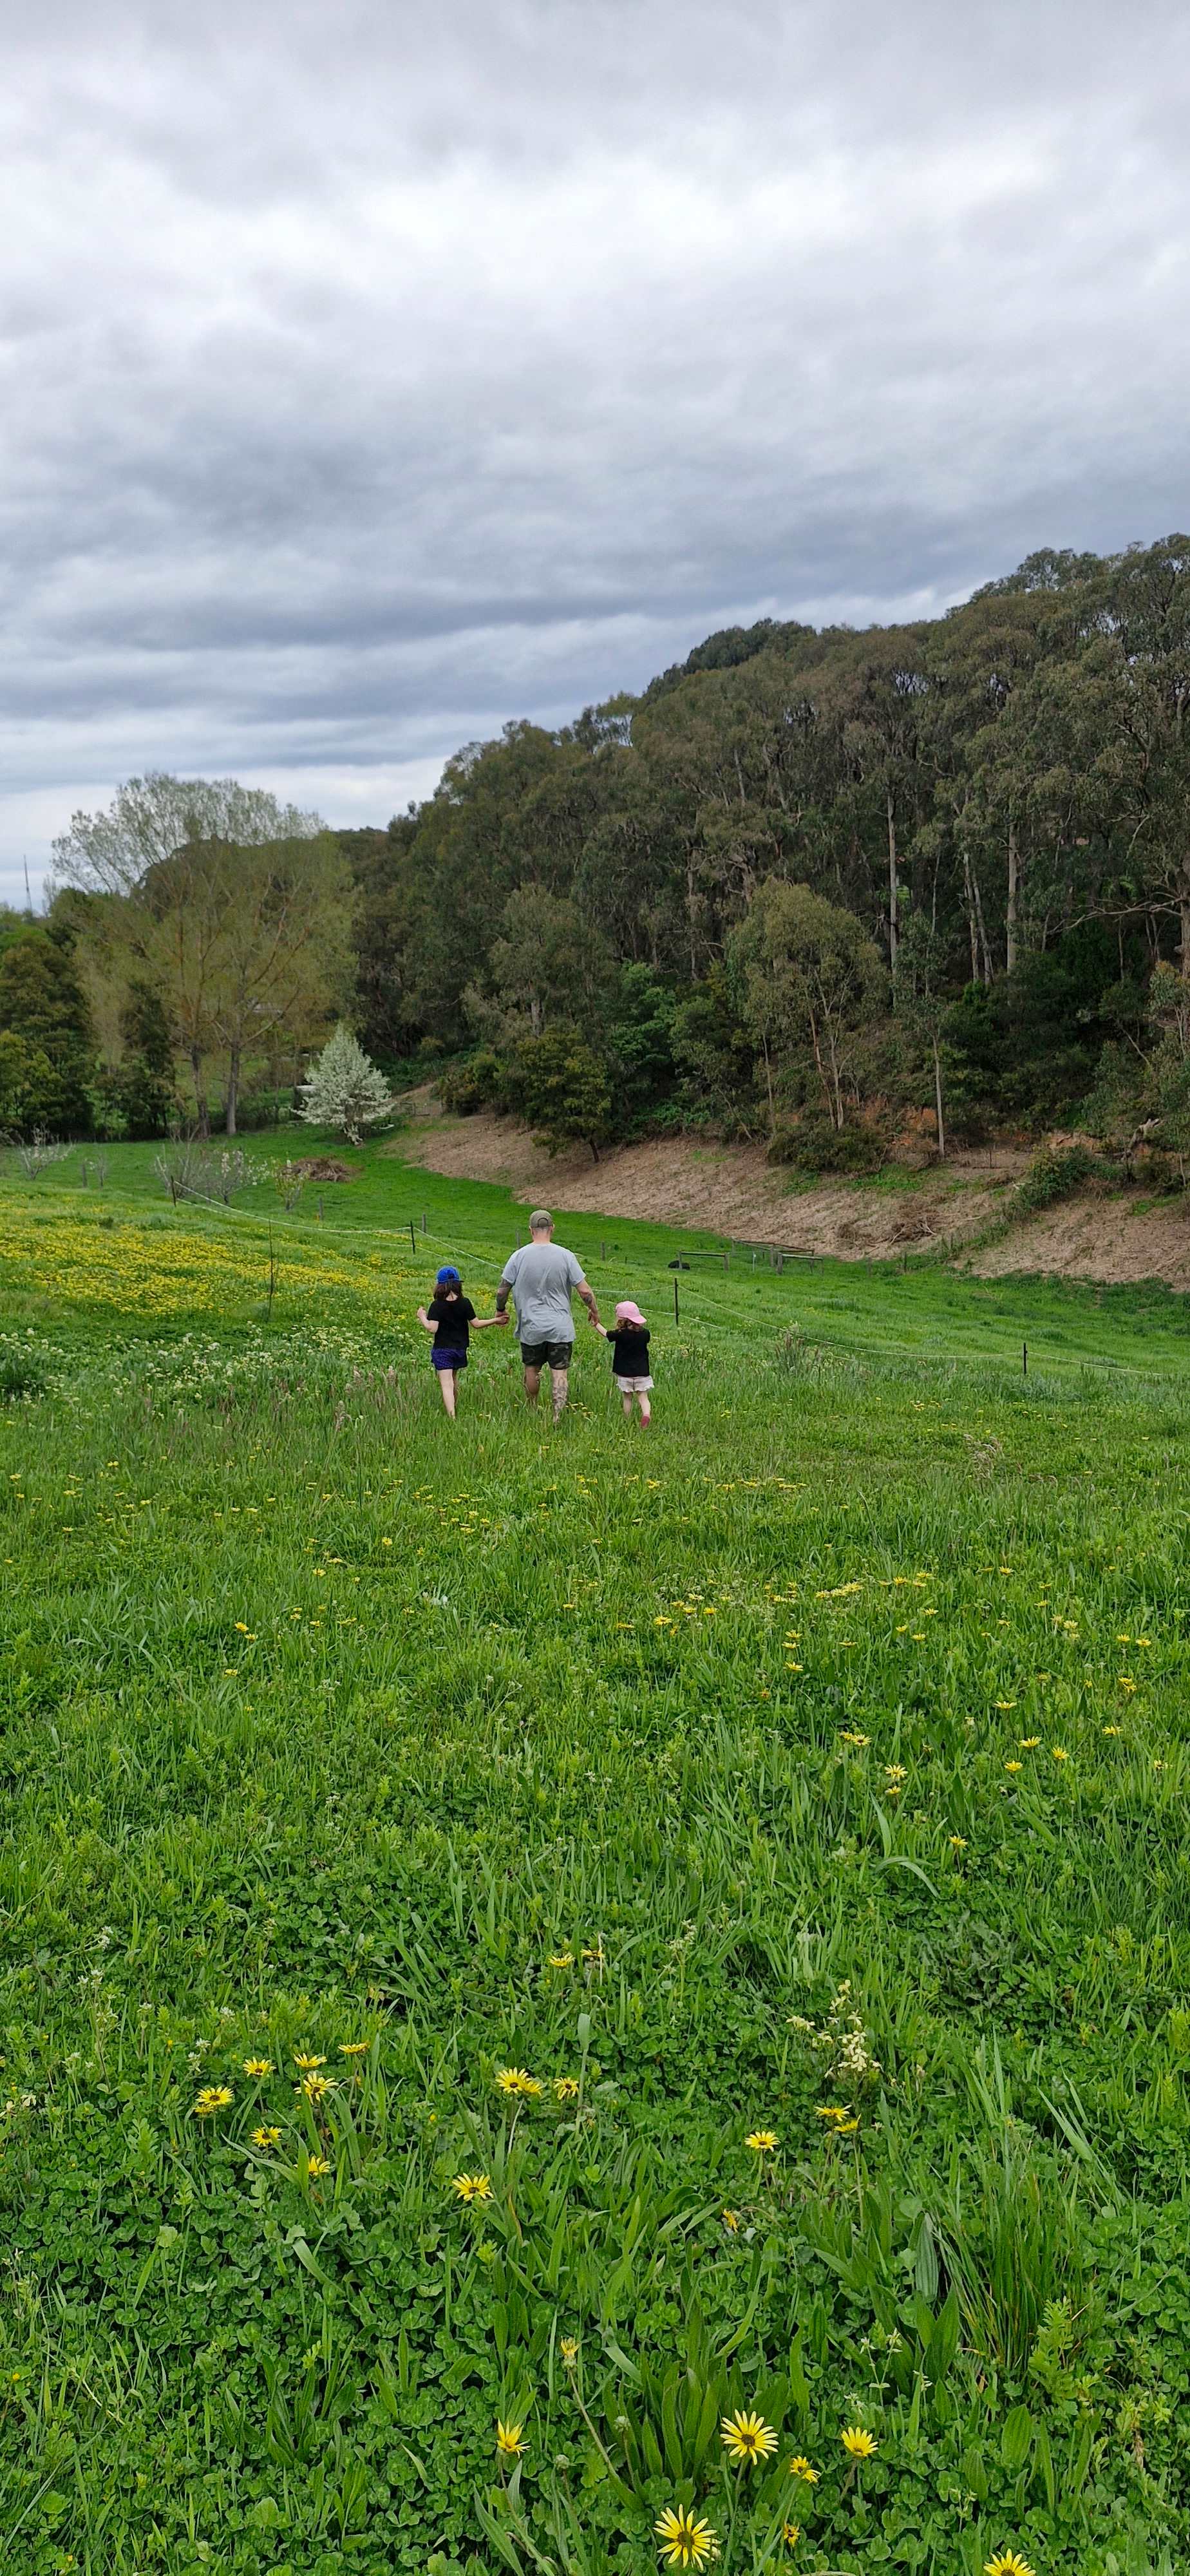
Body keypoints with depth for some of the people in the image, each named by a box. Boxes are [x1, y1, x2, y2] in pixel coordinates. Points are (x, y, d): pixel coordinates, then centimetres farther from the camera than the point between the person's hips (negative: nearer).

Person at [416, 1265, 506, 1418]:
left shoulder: (437, 1305, -14)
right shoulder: (465, 1303, -5)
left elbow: (432, 1329, -19)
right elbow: (476, 1324, -2)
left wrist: (422, 1317, -2)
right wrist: (495, 1320, 10)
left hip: (442, 1349, -4)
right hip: (460, 1348, 4)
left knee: (446, 1384, -9)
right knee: (454, 1379, 27)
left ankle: (452, 1417, -22)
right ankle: (452, 1407, 44)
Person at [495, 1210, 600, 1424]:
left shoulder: (518, 1256, -6)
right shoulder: (565, 1256, -7)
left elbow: (502, 1290, 0)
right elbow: (585, 1291, -5)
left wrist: (501, 1310, 20)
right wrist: (594, 1311, 13)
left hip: (531, 1327, 1)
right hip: (561, 1328, -1)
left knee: (532, 1369, 18)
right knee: (560, 1373, 1)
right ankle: (558, 1418, -4)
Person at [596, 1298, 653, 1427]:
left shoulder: (620, 1334, -15)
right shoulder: (645, 1333, -6)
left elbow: (606, 1334, 2)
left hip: (625, 1373, -1)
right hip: (642, 1372, 1)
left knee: (628, 1399, 12)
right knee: (643, 1397, 6)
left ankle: (628, 1424, 19)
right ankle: (646, 1414, -20)